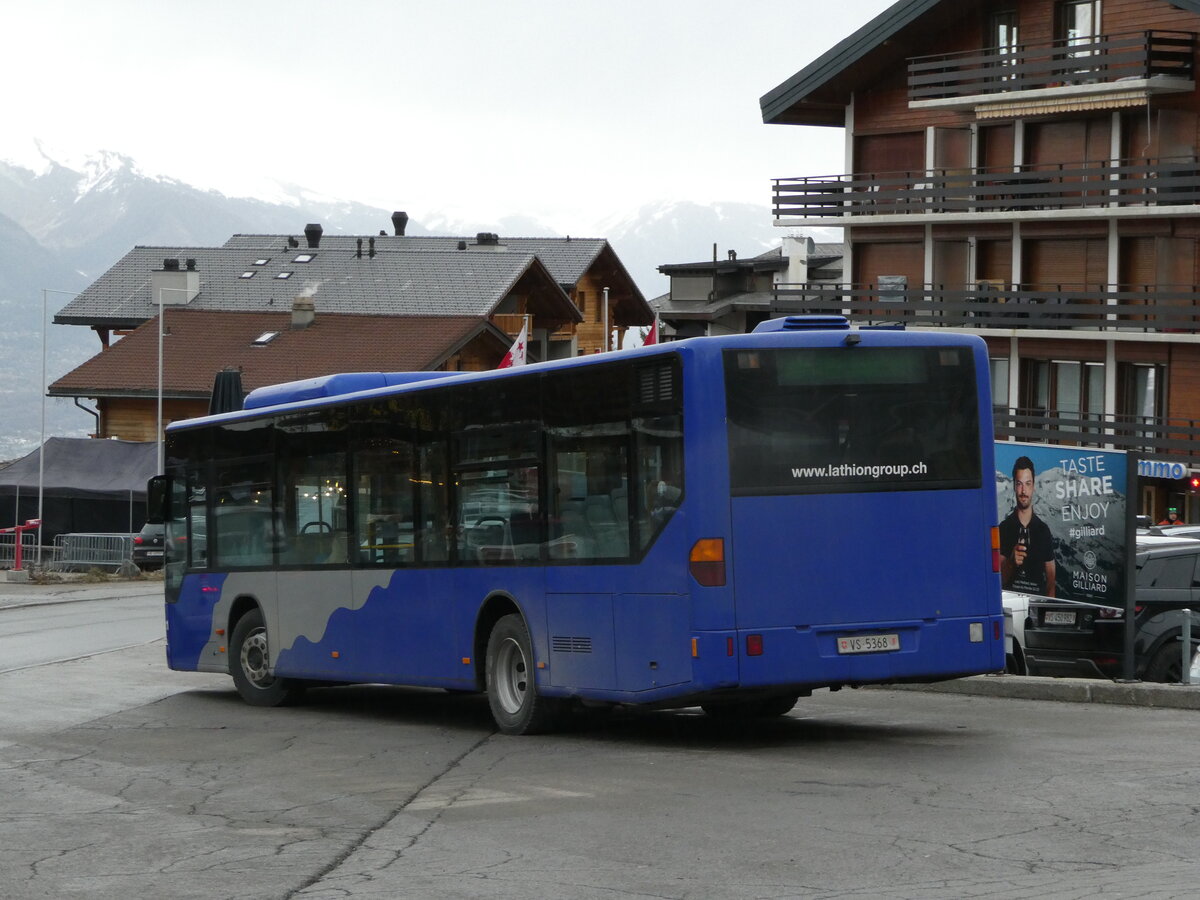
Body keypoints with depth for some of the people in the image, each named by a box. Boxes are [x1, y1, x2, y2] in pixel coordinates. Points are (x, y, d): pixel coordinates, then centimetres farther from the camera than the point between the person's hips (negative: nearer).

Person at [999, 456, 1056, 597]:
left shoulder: (1044, 530, 11)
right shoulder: (1004, 528, 4)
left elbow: (1051, 578, 10)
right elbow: (1000, 579, 2)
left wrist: (1050, 601, -7)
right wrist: (1011, 562, -16)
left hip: (1039, 598, 2)